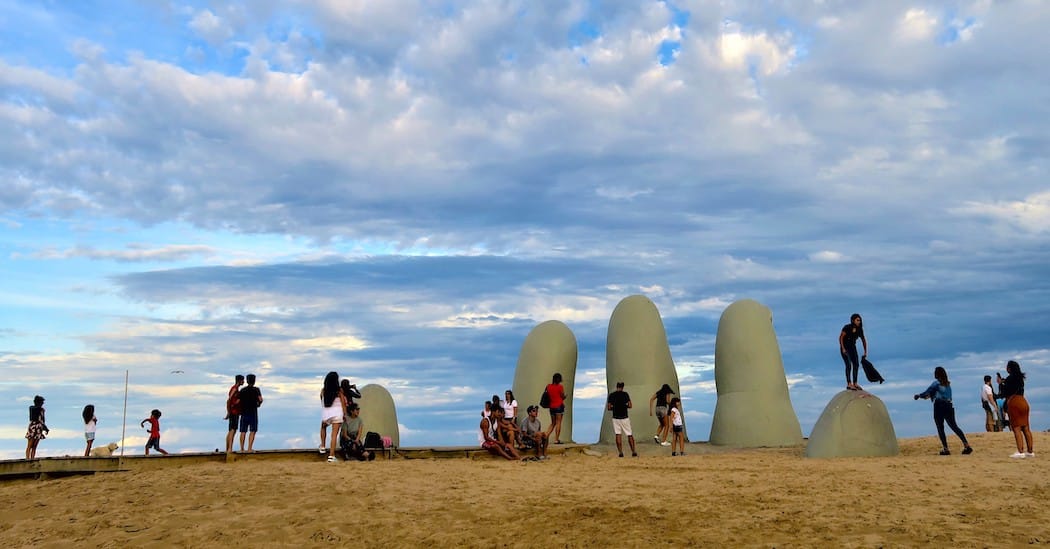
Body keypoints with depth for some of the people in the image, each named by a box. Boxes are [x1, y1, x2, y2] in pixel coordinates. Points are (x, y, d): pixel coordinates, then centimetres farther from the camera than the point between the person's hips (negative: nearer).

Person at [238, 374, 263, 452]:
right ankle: (250, 448, -10)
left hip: (244, 412, 4)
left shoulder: (242, 390, 8)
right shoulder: (256, 389, -2)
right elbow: (260, 399, -14)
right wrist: (259, 404, 8)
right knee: (252, 431, -1)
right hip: (253, 412, -4)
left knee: (243, 431, 6)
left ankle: (242, 448, 5)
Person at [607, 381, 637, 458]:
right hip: (624, 418, -2)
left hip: (615, 418, 2)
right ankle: (633, 452, 8)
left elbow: (608, 408, -1)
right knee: (629, 435, 7)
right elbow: (630, 406, -9)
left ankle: (620, 452, 1)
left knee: (618, 435, 6)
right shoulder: (625, 394, -6)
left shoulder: (611, 395, 0)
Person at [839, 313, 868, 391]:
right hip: (845, 347, -6)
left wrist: (865, 352, 11)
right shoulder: (847, 328, -17)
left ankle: (855, 383, 7)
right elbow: (841, 338, -15)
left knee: (856, 364, -1)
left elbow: (863, 340, 9)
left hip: (852, 347, 6)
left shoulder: (859, 329, -1)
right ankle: (849, 384, -22)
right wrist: (843, 348, -21)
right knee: (849, 364, -18)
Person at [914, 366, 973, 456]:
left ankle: (945, 449, -6)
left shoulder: (936, 383, -5)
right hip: (949, 407, 6)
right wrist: (929, 395, 32)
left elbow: (927, 391, -3)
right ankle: (966, 445, -4)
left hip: (939, 407, -6)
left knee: (940, 428, 0)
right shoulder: (948, 384, 15)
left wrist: (919, 396, 13)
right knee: (954, 427, 7)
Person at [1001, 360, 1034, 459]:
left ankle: (1020, 452, -17)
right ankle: (1030, 451, 11)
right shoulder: (1020, 378, 15)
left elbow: (1005, 394, -6)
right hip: (1023, 402, 8)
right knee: (1026, 428, 9)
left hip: (1014, 403, -8)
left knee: (1016, 428, -10)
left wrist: (1001, 384, 11)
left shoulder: (1010, 378, -8)